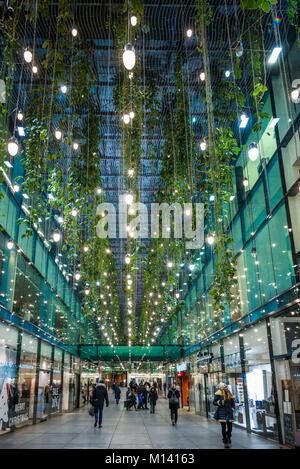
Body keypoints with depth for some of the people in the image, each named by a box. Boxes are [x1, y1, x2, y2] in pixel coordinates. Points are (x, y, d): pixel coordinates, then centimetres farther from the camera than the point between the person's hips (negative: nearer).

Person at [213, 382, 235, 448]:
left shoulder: (229, 395, 10)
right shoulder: (218, 394, -4)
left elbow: (233, 403, 20)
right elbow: (214, 402, -5)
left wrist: (232, 408, 6)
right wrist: (219, 402, -20)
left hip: (229, 412, 4)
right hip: (222, 412, -4)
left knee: (230, 427, 5)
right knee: (224, 427, -5)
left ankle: (228, 438, 32)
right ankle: (225, 442, 6)